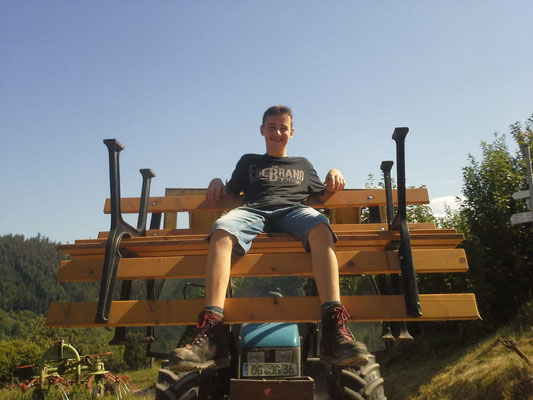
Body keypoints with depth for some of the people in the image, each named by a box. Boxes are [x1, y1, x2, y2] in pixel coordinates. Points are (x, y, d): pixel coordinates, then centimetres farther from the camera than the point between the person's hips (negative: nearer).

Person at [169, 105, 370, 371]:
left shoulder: (303, 164, 37)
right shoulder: (248, 161, 36)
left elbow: (322, 193, 31)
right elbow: (230, 191, 30)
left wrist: (333, 175, 11)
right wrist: (216, 182, 9)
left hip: (293, 210, 0)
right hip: (253, 211, 0)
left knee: (320, 227, -38)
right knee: (221, 231, -37)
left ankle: (334, 328, -50)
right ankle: (211, 334, -49)